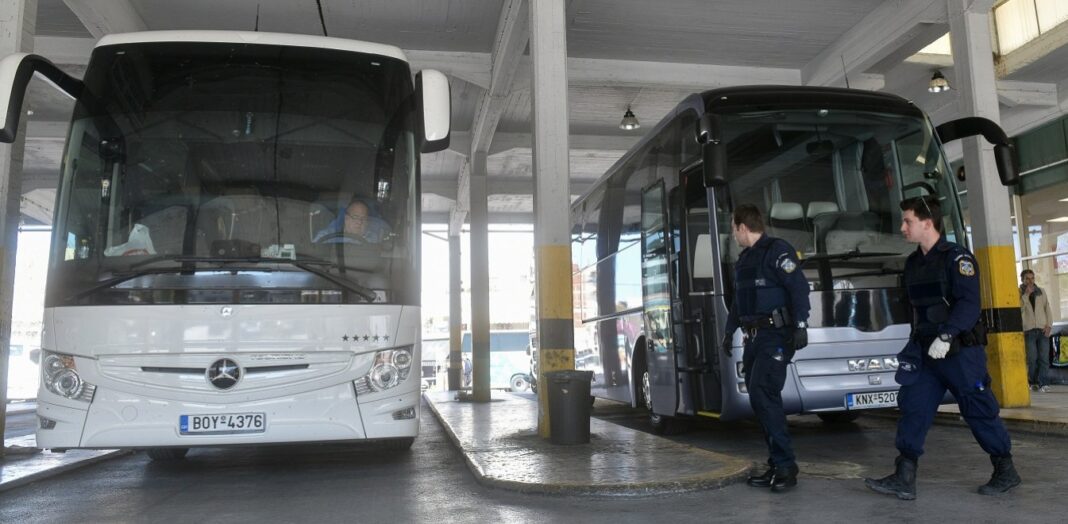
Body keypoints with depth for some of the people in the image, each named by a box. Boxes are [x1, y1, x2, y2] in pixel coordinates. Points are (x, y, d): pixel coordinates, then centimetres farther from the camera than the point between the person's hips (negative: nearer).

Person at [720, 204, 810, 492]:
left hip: (776, 336, -9)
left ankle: (785, 466, -9)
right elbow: (737, 301, 25)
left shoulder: (777, 251, -8)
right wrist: (729, 331, 25)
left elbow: (799, 289, -15)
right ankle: (777, 466, 14)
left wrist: (801, 325, -22)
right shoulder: (744, 259, 18)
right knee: (759, 399, 7)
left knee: (763, 395, -17)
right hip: (754, 338, 9)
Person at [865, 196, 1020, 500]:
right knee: (912, 408, -2)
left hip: (960, 352, -7)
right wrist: (916, 342, 17)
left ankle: (1006, 472, 25)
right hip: (926, 353, 7)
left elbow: (969, 303, -21)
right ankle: (904, 479, -1)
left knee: (979, 412, 5)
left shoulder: (957, 258, -10)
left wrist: (946, 336, -31)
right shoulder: (913, 263, 12)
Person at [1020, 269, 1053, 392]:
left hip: (1043, 329, 3)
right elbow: (1019, 309, -10)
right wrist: (1026, 294, -14)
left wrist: (1049, 325, 0)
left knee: (1044, 358, -2)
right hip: (1028, 330, -2)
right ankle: (1033, 382, 7)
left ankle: (1041, 383, 3)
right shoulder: (1018, 293, 4)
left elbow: (1047, 308, 11)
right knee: (1032, 359, -4)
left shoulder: (1041, 291, 13)